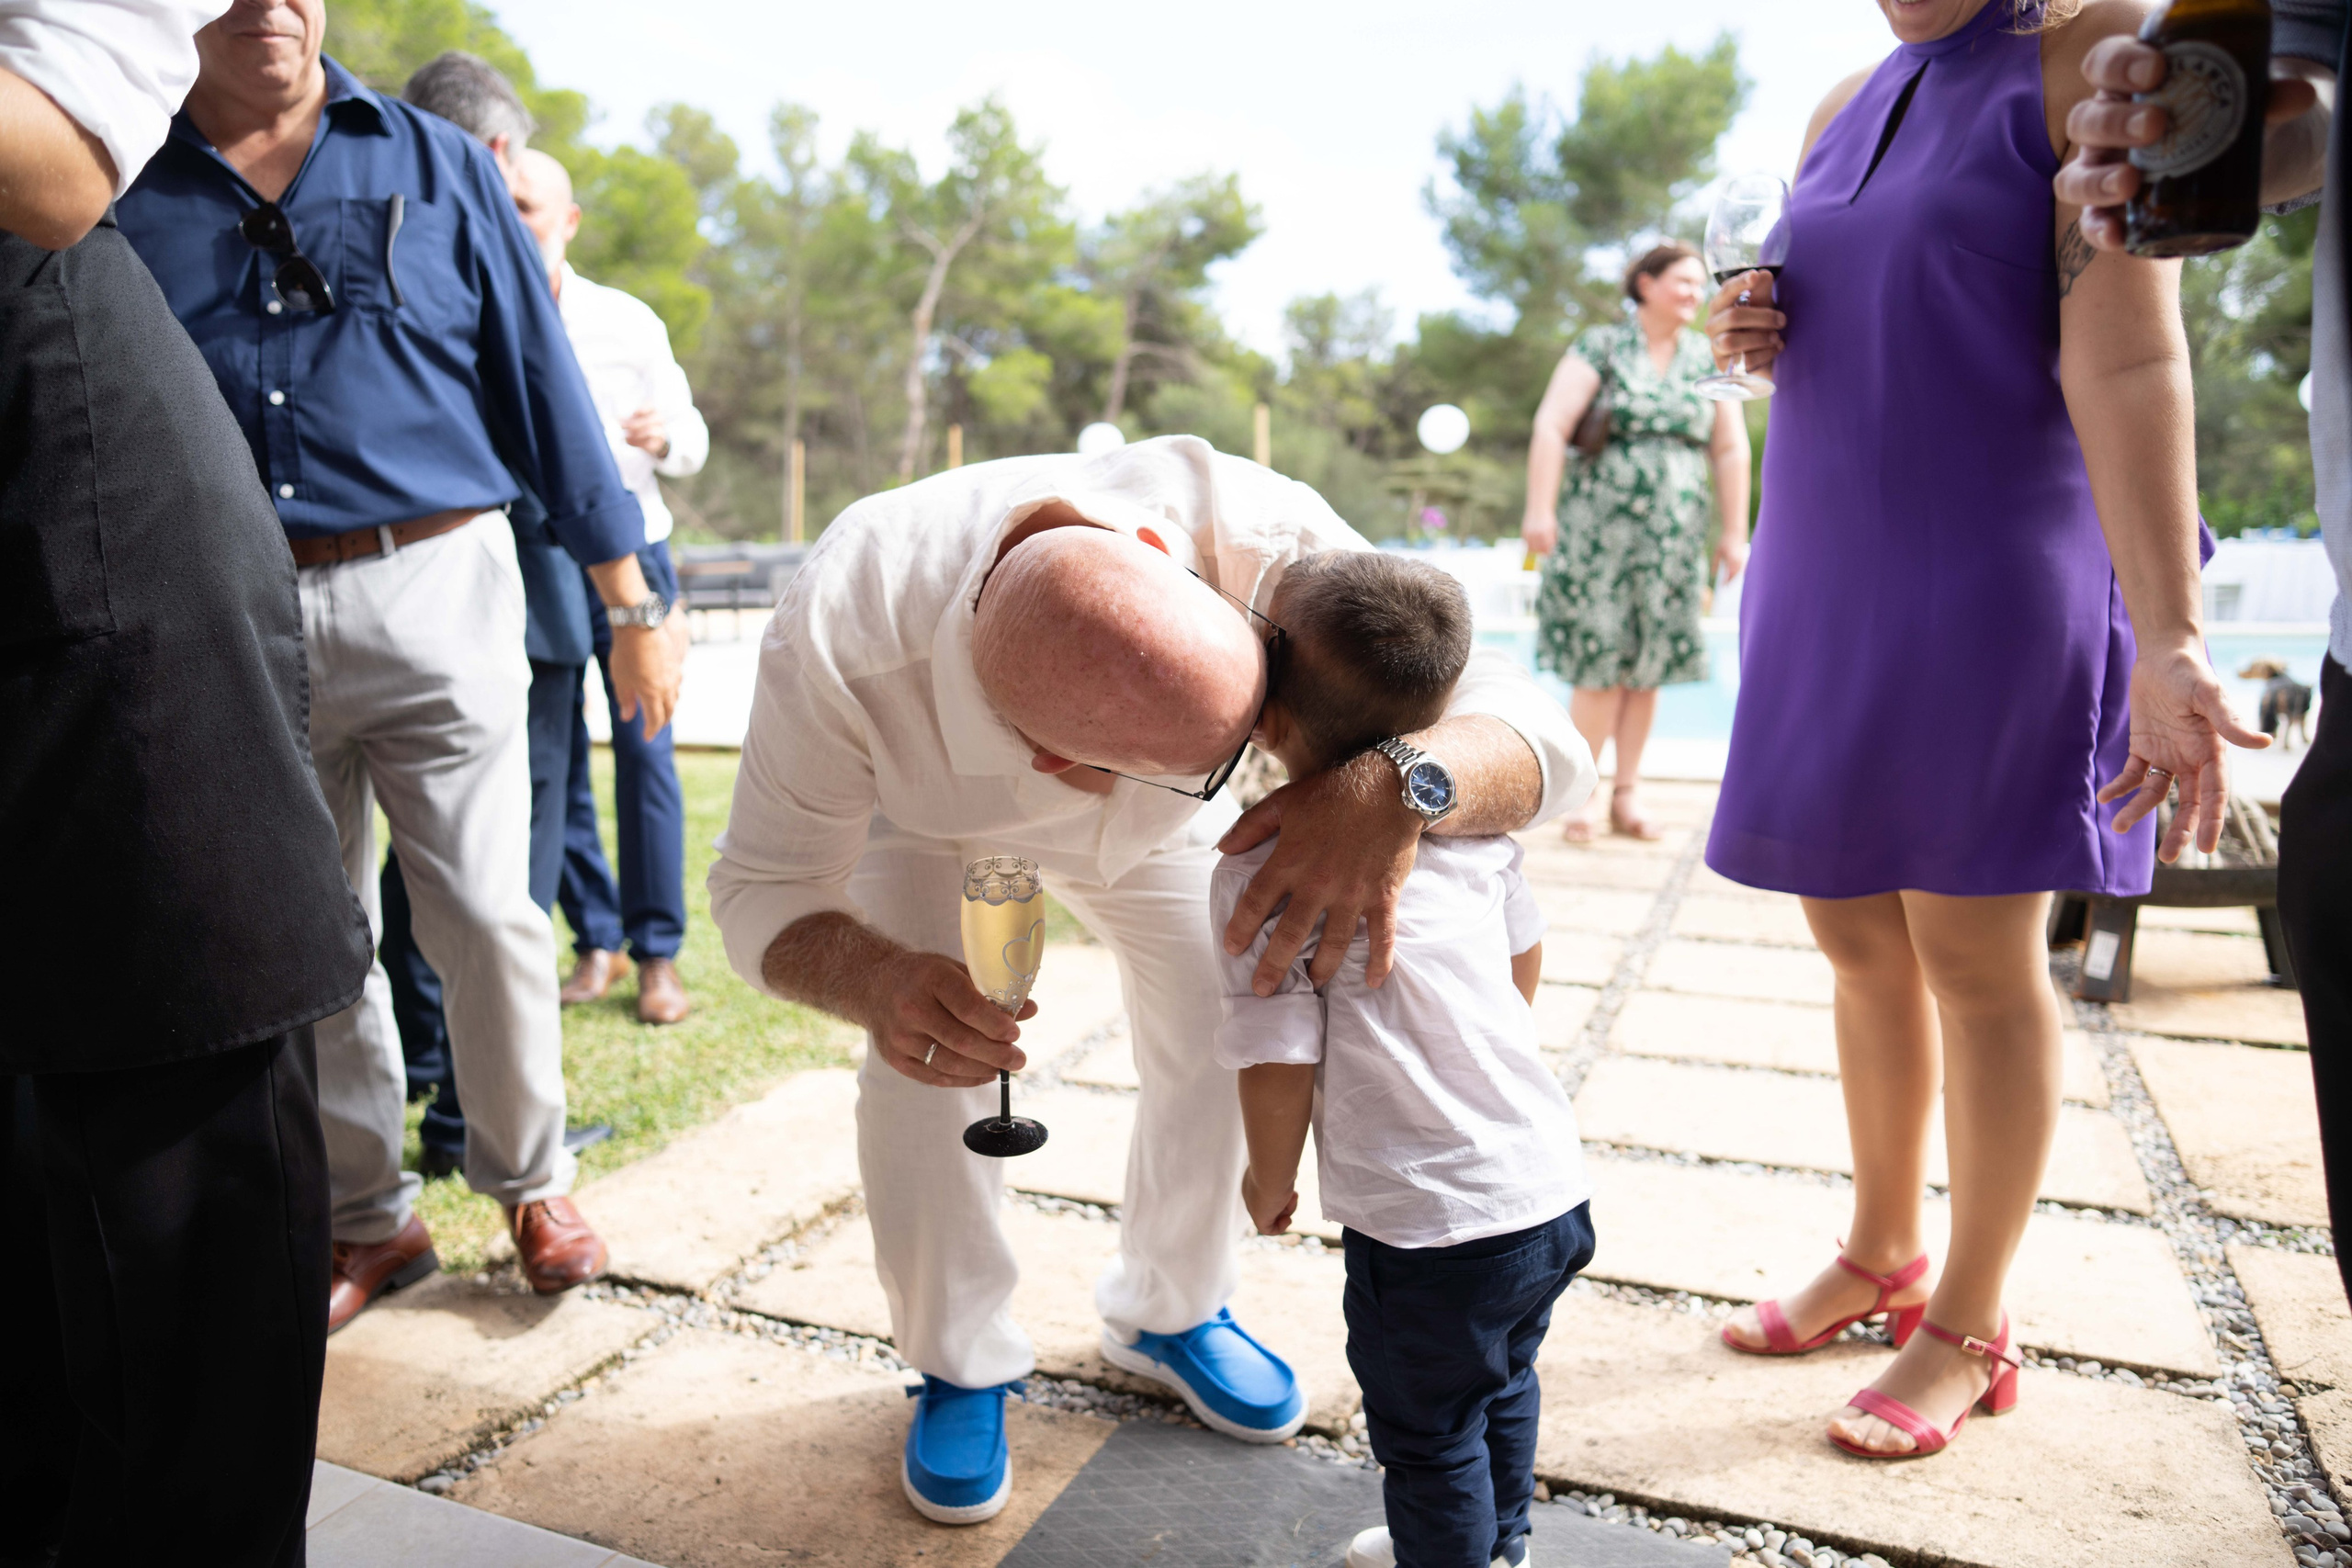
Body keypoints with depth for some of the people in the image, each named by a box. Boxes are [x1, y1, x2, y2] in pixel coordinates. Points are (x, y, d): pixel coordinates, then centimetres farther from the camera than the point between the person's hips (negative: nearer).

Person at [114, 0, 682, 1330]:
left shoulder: (438, 163, 9)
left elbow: (541, 380, 7)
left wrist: (634, 606, 3)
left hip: (432, 590, -2)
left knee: (487, 919, -1)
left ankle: (533, 1183, 21)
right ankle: (370, 1219, 26)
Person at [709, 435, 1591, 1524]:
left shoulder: (1266, 544, -44)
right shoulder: (840, 641, -45)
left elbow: (1535, 735, -41)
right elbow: (764, 888, -30)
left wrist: (1399, 786, -63)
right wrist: (876, 981, -52)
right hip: (927, 808, -1)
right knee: (924, 1078, -13)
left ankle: (1168, 1313, 30)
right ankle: (958, 1364, 17)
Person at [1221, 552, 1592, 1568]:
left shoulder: (1262, 872, -20)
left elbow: (1280, 1065, -19)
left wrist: (1269, 1182, 1)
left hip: (1430, 1235, -7)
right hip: (1554, 1187, 8)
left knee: (1429, 1435, 18)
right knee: (1503, 1386, 31)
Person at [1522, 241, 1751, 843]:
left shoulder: (1708, 359, 12)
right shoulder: (1601, 347, 1)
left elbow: (1730, 450, 11)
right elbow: (1550, 426, -8)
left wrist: (1733, 532, 6)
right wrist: (1540, 509, -16)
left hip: (1674, 534, 4)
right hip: (1600, 528, -3)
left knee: (1649, 665, 4)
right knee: (1602, 663, -6)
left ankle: (1626, 794, 14)